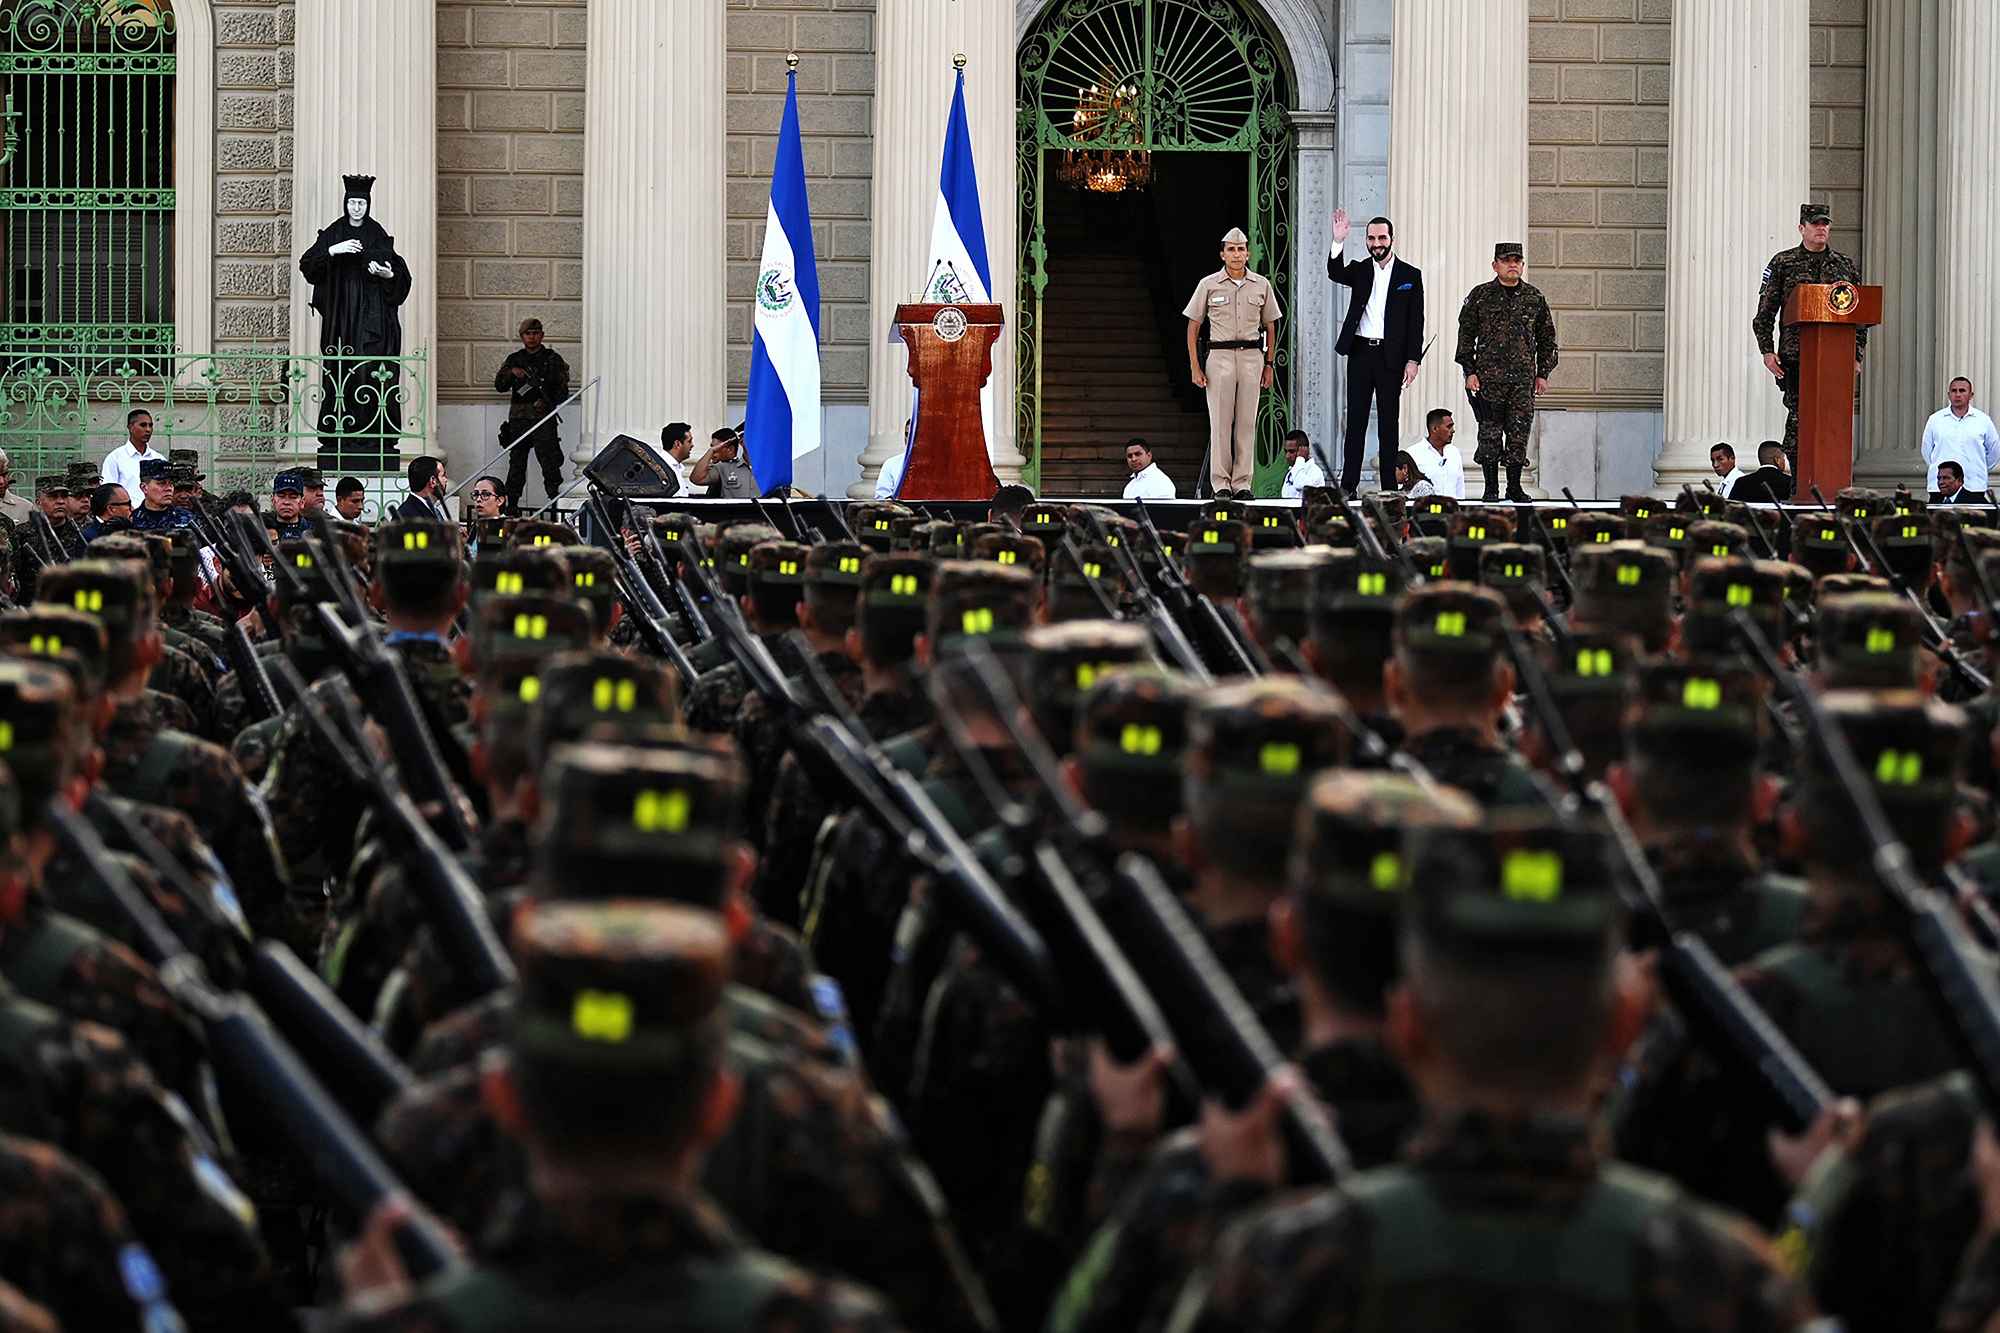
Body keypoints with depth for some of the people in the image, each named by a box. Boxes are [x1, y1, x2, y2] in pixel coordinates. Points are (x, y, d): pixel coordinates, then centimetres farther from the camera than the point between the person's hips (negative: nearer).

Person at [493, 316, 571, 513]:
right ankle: (511, 506, 10)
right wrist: (511, 373, -12)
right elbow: (499, 386, 8)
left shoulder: (553, 359, 7)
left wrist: (548, 403, -15)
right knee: (516, 463, 6)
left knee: (549, 461, -13)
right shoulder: (514, 359, 15)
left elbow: (563, 390, 3)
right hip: (518, 419, 3)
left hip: (544, 417, -3)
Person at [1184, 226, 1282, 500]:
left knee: (1247, 422, 1)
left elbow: (1270, 327, 16)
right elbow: (1193, 327, 5)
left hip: (1252, 356, 2)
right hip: (1220, 356, -2)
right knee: (1220, 421, -5)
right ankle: (1220, 483, -3)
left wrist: (1269, 364, 10)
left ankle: (1242, 483, 4)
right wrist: (1194, 366, -2)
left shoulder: (1261, 285, 9)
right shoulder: (1209, 285, 3)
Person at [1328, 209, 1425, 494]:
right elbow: (1335, 273, -12)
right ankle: (1348, 485, 2)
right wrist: (1338, 242, -27)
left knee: (1388, 424, 2)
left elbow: (1416, 322, 2)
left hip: (1391, 356, -1)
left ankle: (1388, 488, 4)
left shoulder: (1410, 275, 4)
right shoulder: (1359, 271, 9)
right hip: (1360, 353, 2)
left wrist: (1413, 360, -6)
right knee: (1356, 420, 1)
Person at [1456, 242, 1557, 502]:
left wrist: (1543, 374, 8)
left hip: (1524, 378, 2)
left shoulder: (1534, 298, 9)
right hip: (1489, 376, -2)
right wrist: (1470, 371, -3)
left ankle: (1515, 487, 10)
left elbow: (1547, 339, 14)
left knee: (1520, 432, 1)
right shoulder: (1480, 296, 3)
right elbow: (1466, 335, 4)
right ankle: (1491, 487, 6)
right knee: (1489, 432, -1)